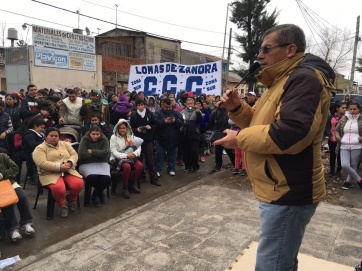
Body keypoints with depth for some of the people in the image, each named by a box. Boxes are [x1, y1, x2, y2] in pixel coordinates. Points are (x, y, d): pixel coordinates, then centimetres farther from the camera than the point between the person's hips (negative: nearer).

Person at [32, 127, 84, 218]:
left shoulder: (65, 144, 16)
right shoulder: (40, 148, 0)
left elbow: (74, 155, 9)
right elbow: (42, 163, -15)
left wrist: (69, 163, -13)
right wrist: (59, 167, -21)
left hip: (68, 171, 4)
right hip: (50, 174, -4)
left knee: (78, 184, -23)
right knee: (59, 188, -34)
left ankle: (71, 199, 11)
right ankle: (62, 205, -3)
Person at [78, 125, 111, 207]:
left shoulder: (104, 140, 2)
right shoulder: (84, 139, -4)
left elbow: (106, 153, -13)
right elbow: (82, 154, -17)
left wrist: (92, 151, -14)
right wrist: (98, 155, -10)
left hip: (101, 163, 2)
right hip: (87, 164, -2)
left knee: (106, 178, -28)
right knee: (92, 177, -35)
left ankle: (95, 195, 1)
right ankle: (100, 193, -2)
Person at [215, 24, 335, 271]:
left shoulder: (304, 78, -18)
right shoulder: (285, 81, 17)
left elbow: (290, 134, -32)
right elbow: (262, 122, 21)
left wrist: (240, 139, -19)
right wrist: (237, 108, 2)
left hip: (288, 192, -11)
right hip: (280, 187, 11)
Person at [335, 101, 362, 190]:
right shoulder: (344, 118, 7)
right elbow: (337, 130, 16)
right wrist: (339, 138, 0)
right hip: (344, 147, 2)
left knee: (353, 166, 6)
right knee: (344, 165, -9)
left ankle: (348, 181, 28)